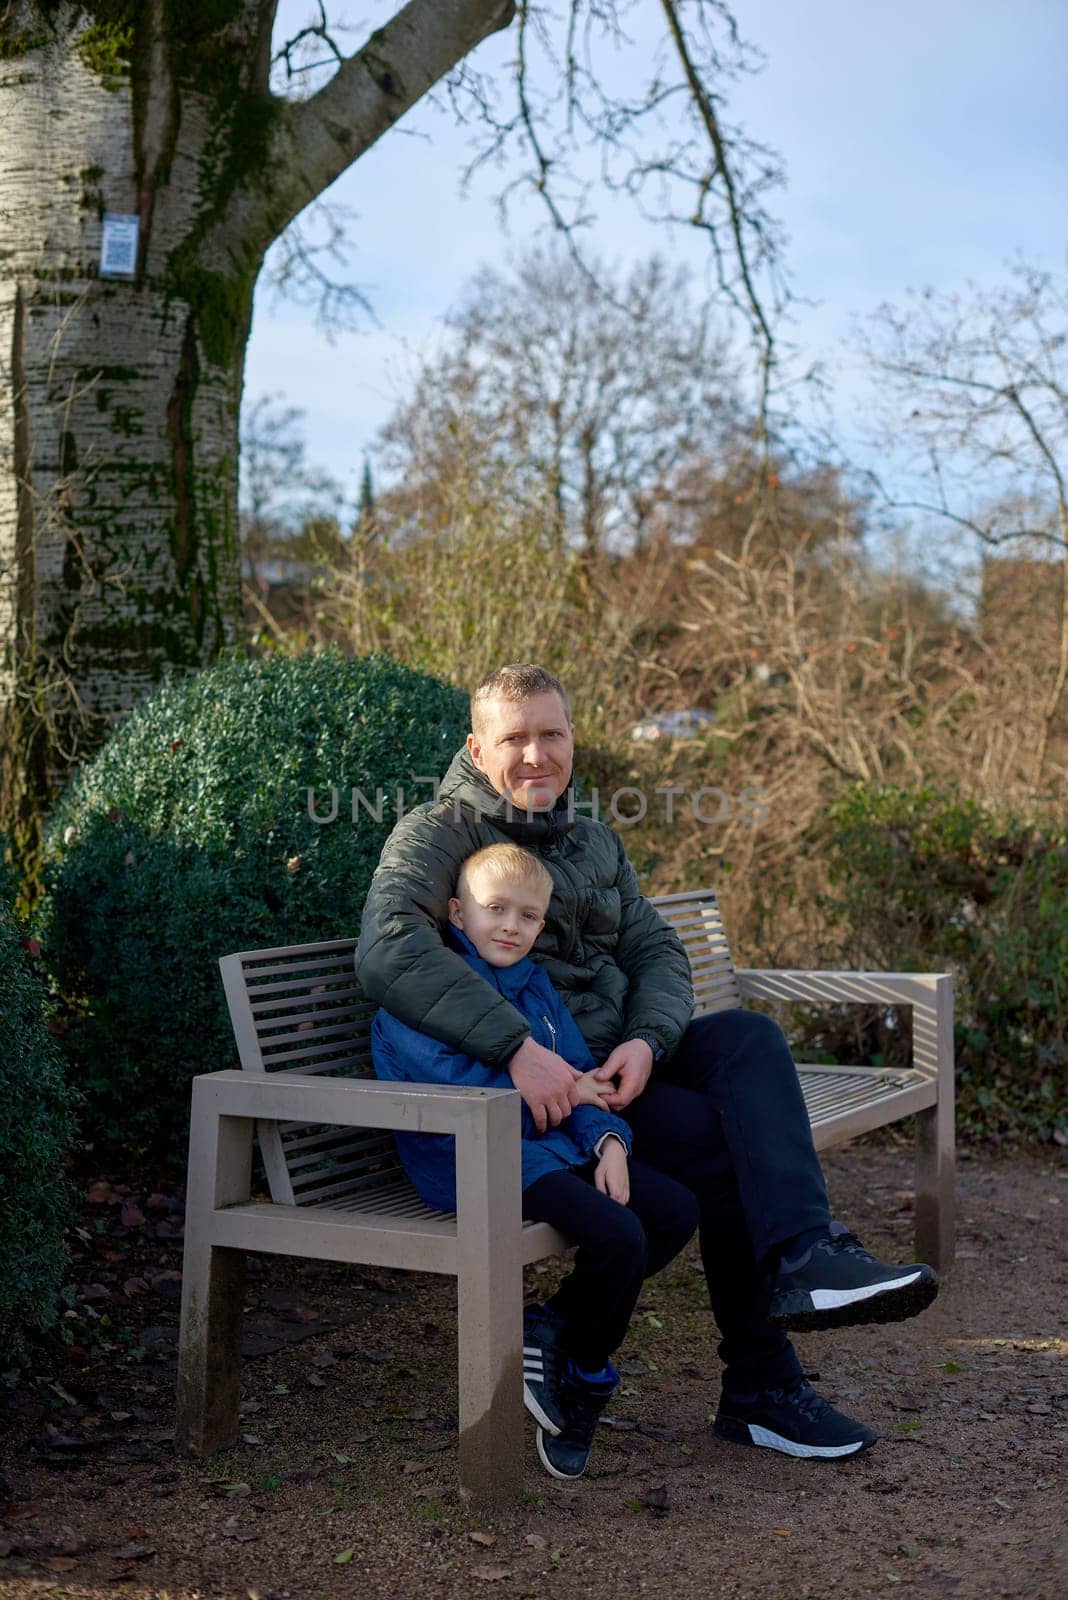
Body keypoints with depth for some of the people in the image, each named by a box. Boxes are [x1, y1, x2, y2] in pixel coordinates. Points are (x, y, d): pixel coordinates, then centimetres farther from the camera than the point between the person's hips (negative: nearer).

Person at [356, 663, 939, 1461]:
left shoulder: (596, 842, 18)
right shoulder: (436, 836, -6)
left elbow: (657, 951, 10)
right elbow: (389, 952, -25)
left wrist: (647, 1041, -14)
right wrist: (518, 1046, -35)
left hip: (618, 1057, 7)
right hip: (526, 1092, -7)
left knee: (749, 1035, -21)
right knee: (725, 1144, -23)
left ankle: (804, 1260, -36)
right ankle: (761, 1388, -15)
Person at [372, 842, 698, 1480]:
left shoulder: (534, 983, 17)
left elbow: (579, 1066, 14)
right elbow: (452, 1079, -20)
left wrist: (608, 1139, -6)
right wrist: (561, 1092, -12)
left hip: (554, 1144, 9)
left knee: (677, 1210, -2)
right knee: (617, 1235, -25)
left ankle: (549, 1328, 5)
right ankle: (585, 1381, -1)